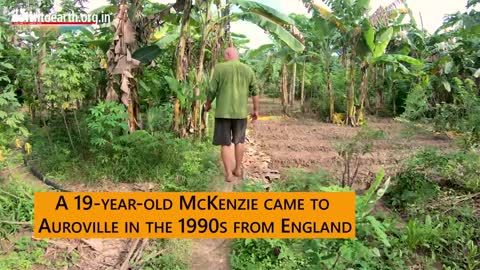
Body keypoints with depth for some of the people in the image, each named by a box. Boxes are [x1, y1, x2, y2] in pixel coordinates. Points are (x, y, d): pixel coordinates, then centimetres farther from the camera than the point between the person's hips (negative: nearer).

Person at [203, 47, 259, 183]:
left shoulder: (220, 68, -6)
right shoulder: (248, 69, 5)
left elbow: (212, 90, -5)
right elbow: (255, 91, 5)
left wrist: (208, 104, 12)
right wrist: (256, 110, 14)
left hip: (223, 111, -3)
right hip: (241, 111, 3)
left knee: (226, 143, 4)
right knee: (239, 141, 17)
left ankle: (229, 174, 5)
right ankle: (238, 169, 25)